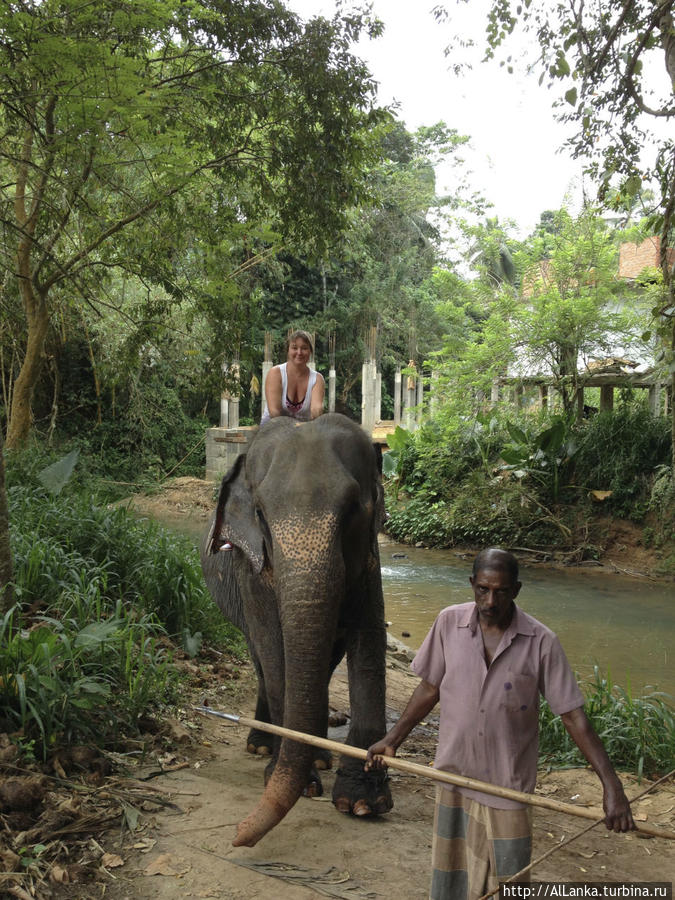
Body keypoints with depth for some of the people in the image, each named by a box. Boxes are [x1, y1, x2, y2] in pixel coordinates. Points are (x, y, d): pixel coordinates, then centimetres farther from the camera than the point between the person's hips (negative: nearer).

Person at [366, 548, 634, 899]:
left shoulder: (541, 642, -15)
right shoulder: (449, 622, -8)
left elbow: (573, 715, -12)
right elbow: (430, 687, 4)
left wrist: (611, 785, -18)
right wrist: (392, 739, 2)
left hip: (509, 785, -2)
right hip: (454, 775, 2)